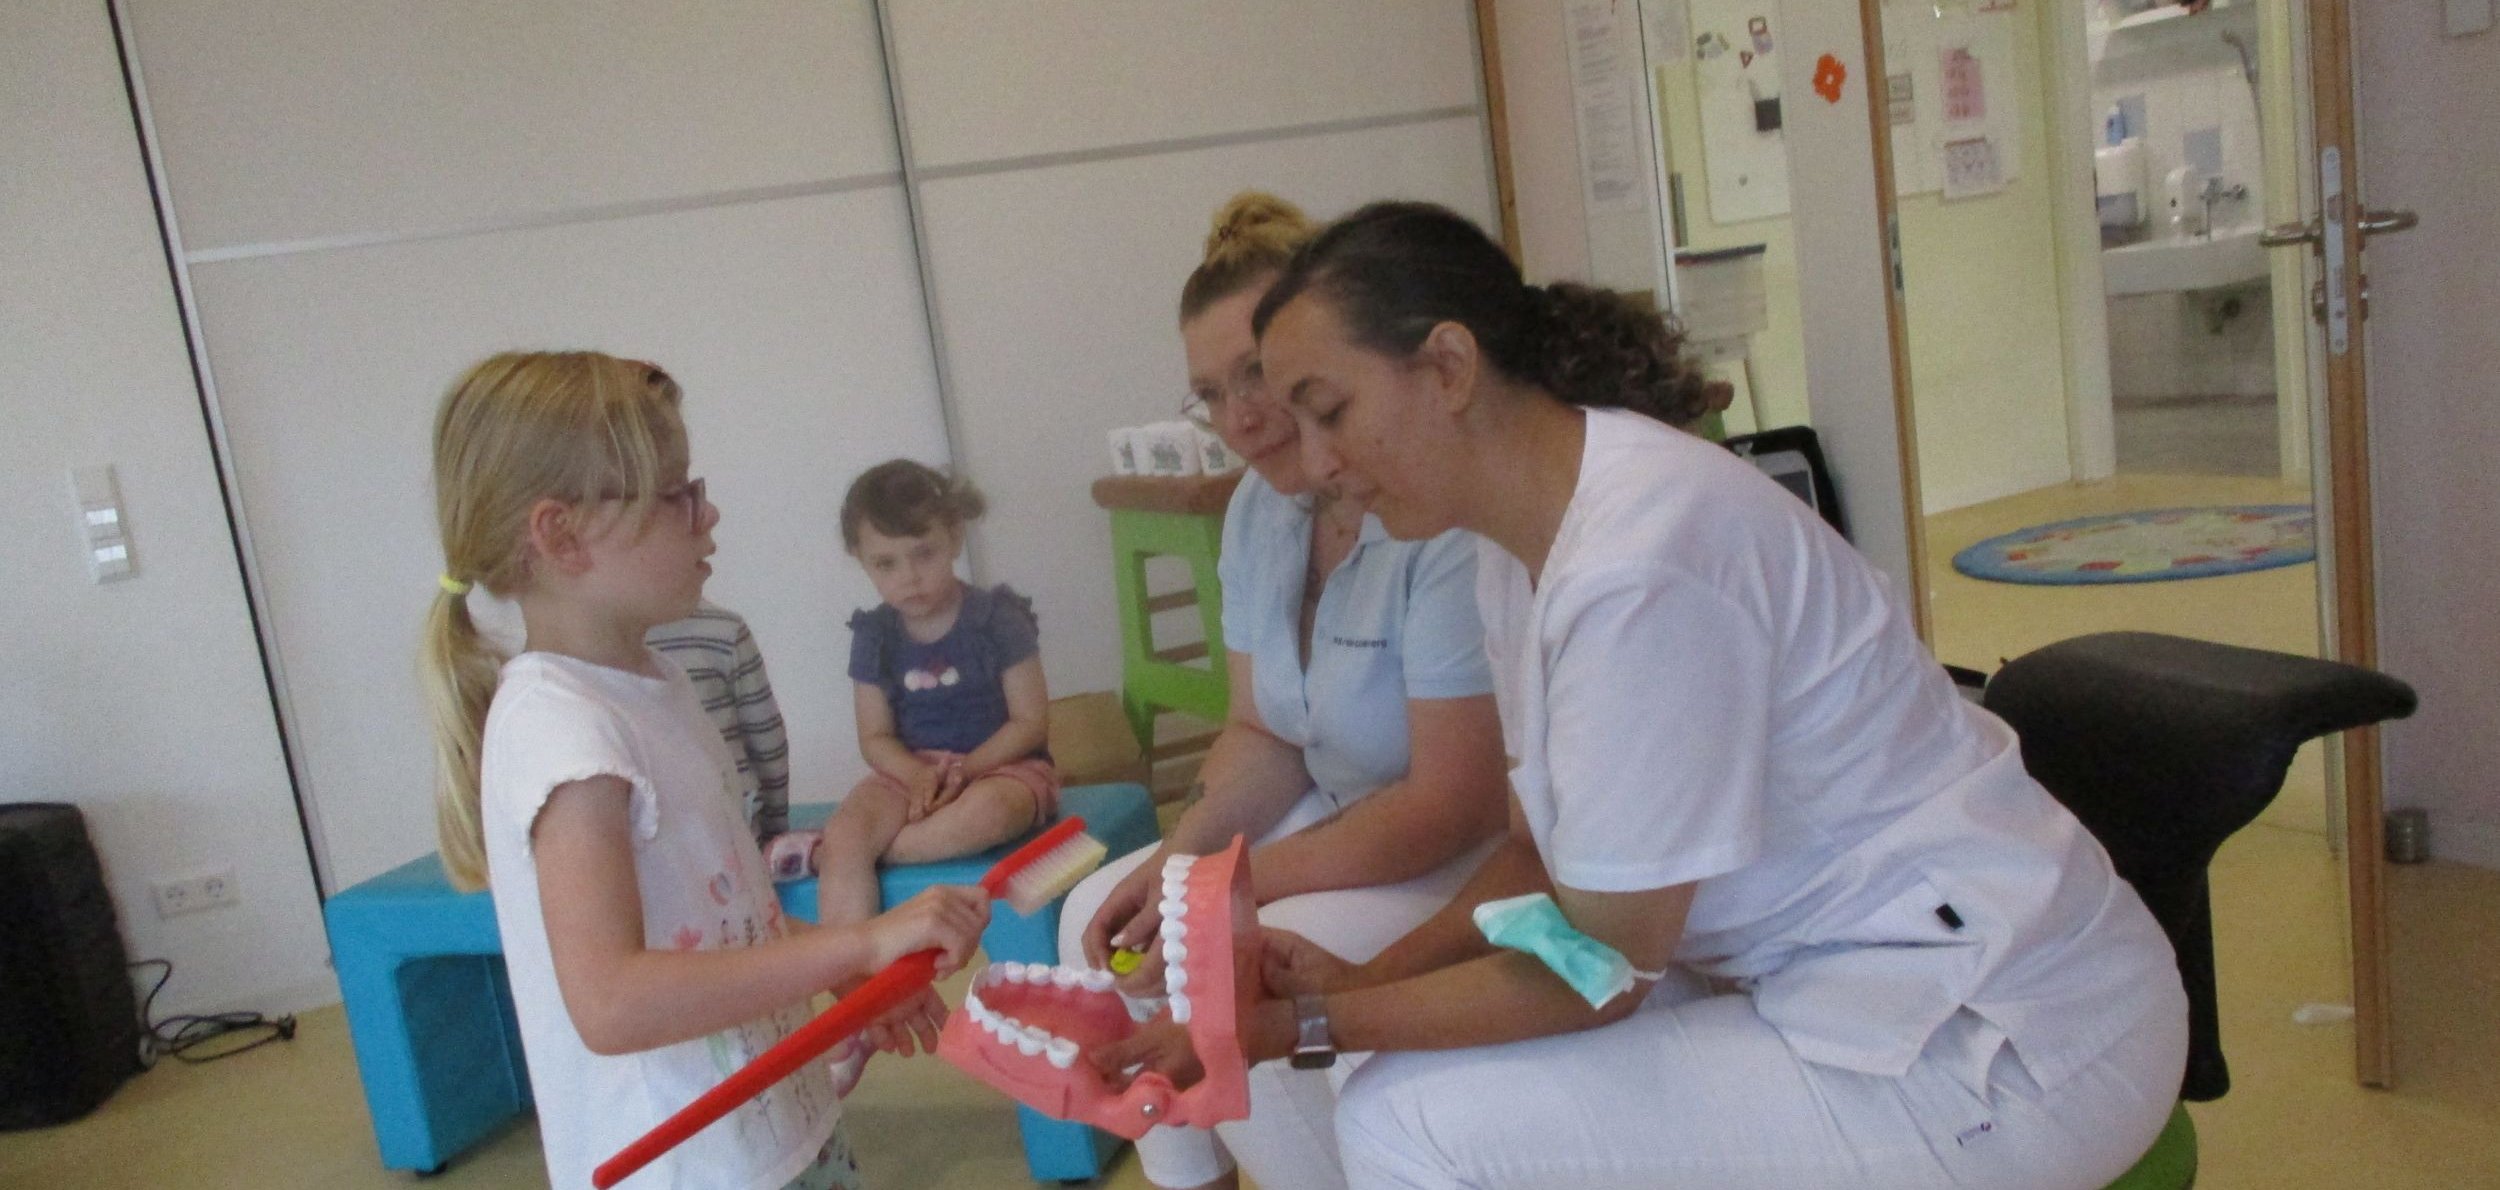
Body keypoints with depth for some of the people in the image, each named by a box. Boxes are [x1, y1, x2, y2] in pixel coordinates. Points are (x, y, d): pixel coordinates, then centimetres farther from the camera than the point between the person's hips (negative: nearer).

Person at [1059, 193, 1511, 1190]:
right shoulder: (1259, 509, 2)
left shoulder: (1450, 512, -26)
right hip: (1346, 823, 9)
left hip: (1481, 856, -9)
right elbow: (1262, 734, 8)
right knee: (1101, 917, 3)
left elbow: (1453, 803, -25)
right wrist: (1177, 857, -10)